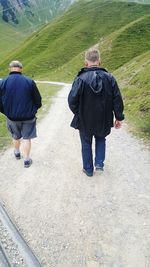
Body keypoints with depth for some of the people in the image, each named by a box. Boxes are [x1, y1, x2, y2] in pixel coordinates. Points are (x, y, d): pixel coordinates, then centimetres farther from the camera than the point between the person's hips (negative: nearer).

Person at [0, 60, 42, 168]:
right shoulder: (29, 81, -12)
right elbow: (38, 100, -5)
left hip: (12, 117, 2)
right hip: (28, 117, -2)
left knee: (16, 136, 24)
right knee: (27, 138, 13)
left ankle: (17, 153, 47)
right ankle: (27, 160, 21)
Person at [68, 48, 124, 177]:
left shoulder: (80, 79, -16)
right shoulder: (109, 78, -8)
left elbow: (72, 100, -15)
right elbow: (117, 100, -6)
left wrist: (78, 113, 4)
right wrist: (119, 117, 4)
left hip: (85, 121, -2)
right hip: (103, 121, 2)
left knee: (86, 144, 18)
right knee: (101, 139, 29)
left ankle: (88, 169, 30)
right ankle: (99, 164, 22)